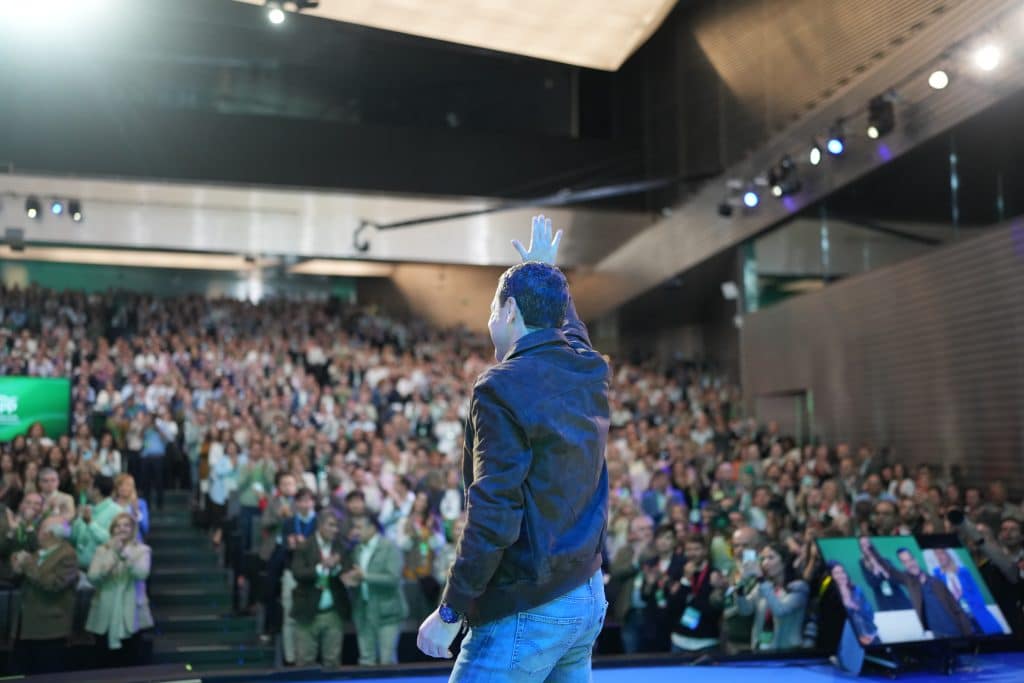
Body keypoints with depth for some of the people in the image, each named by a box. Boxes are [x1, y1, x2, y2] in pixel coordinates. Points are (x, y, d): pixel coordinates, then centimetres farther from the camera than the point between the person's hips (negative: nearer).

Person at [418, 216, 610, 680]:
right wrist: (546, 271, 44)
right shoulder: (591, 372, 5)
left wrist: (450, 611, -14)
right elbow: (569, 326, 32)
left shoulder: (502, 387, -17)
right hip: (588, 597, 8)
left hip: (529, 610, -8)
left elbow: (493, 517, -21)